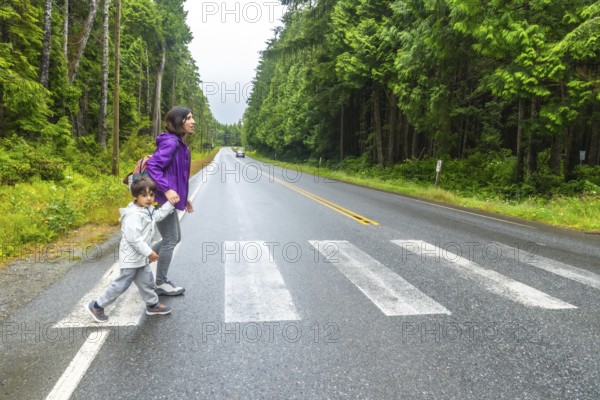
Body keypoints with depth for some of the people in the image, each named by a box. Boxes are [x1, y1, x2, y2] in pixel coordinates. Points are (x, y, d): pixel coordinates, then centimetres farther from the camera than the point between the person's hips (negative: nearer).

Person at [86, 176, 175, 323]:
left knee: (147, 279, 18)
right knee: (122, 284, 1)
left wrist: (171, 203, 14)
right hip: (131, 257, -9)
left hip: (140, 257, 9)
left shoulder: (147, 210, 5)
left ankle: (152, 305, 33)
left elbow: (158, 215, 22)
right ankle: (96, 306, 14)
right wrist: (149, 252, -23)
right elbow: (134, 239, -30)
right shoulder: (134, 215, -27)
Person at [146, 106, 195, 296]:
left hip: (168, 199, 10)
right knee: (170, 241, 1)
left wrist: (184, 197, 20)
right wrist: (167, 190, -29)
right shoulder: (171, 142, -17)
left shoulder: (180, 144, 14)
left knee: (174, 238, 19)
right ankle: (161, 284, 16)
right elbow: (152, 166, -24)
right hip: (163, 199, -10)